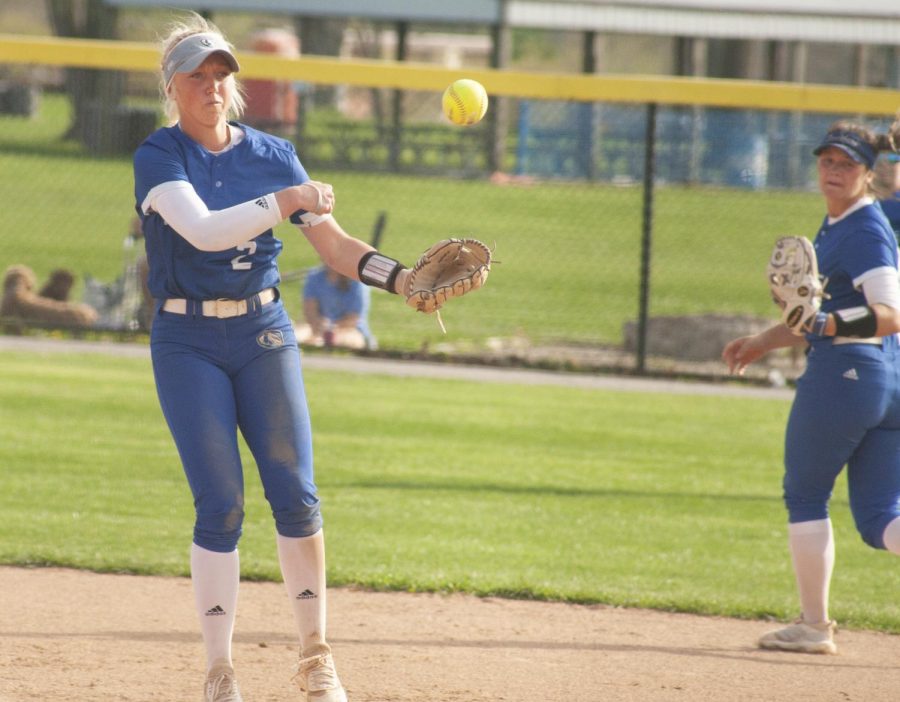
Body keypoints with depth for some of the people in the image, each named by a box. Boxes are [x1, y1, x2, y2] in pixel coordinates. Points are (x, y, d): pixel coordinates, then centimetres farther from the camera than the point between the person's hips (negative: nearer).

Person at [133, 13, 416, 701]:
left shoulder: (272, 154, 5)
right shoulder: (158, 158, -7)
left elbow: (335, 244, 1)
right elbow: (203, 230, -24)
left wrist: (405, 279, -14)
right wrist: (287, 201, -24)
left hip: (264, 333, 3)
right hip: (187, 342, -3)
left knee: (296, 493, -4)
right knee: (220, 503, -8)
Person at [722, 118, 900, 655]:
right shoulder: (838, 227, 17)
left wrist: (824, 325, -37)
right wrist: (766, 342, 31)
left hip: (844, 371, -10)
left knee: (805, 496, 6)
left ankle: (815, 626, 11)